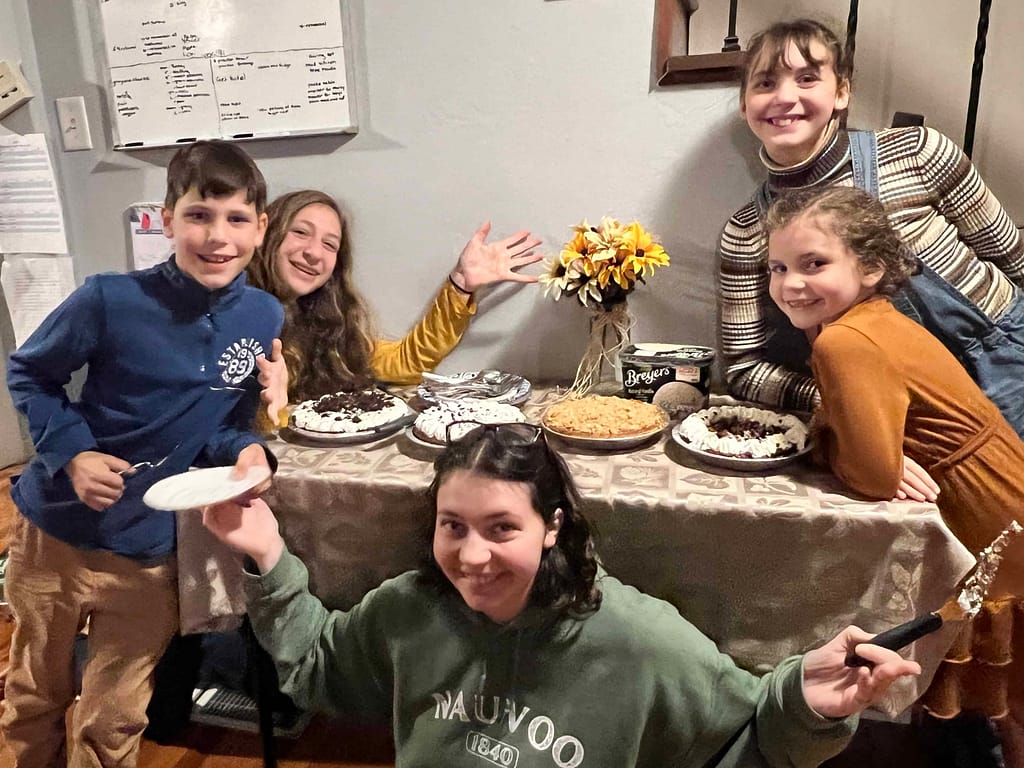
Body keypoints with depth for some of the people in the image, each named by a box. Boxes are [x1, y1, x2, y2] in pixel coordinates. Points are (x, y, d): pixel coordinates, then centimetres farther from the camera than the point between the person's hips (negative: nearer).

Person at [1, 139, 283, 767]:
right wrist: (73, 453, -17)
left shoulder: (265, 319, -11)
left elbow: (228, 426, -1)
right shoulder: (112, 300, -19)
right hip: (55, 529, 0)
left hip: (148, 552, 1)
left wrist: (245, 452, -22)